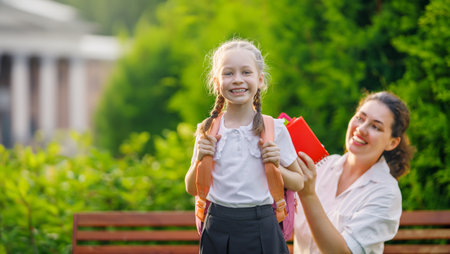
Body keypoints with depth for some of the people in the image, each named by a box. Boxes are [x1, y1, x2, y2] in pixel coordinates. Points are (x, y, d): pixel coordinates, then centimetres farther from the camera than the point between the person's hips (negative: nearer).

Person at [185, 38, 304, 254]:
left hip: (260, 230, -1)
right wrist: (200, 159, -6)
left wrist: (275, 167, -10)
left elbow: (298, 183, 8)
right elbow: (192, 189, 11)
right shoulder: (208, 130, 4)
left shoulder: (274, 129, 0)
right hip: (218, 229, 1)